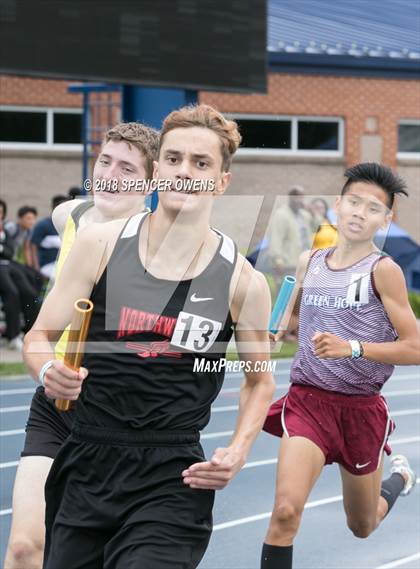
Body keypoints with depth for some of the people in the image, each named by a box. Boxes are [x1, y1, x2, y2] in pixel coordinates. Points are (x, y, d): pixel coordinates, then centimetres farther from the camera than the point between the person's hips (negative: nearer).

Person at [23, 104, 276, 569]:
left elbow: (259, 381, 13)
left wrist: (238, 451, -2)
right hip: (85, 466, 2)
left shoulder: (242, 281, -2)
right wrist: (49, 372, -16)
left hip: (172, 481, -2)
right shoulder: (100, 244, -1)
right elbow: (39, 336, 6)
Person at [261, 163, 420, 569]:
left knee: (362, 527, 19)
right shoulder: (308, 262, 3)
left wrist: (351, 348, -26)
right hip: (308, 399, 2)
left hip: (361, 409, -1)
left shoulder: (383, 270, -10)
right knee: (286, 510, -23)